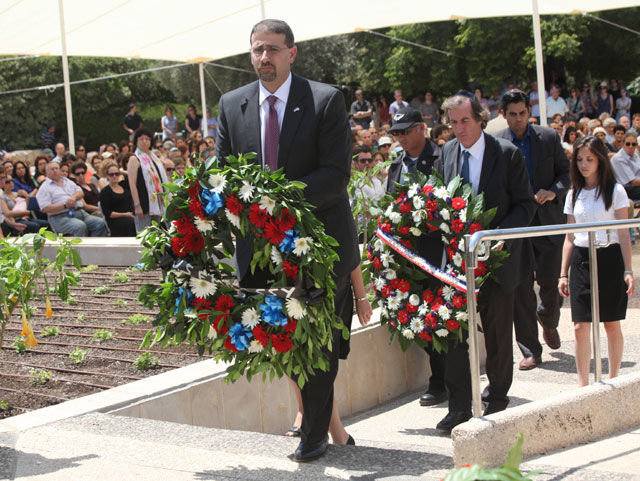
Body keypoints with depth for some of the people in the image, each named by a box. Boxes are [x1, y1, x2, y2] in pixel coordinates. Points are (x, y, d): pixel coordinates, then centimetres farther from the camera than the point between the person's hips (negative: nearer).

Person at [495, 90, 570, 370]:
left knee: (550, 281, -1)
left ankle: (548, 319, 34)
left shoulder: (549, 138, 4)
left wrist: (554, 191, -10)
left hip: (547, 220, 1)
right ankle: (530, 351, 8)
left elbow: (565, 171, 10)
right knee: (520, 286, -1)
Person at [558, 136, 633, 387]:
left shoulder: (615, 191, -1)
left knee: (612, 325, 4)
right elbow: (569, 238, 13)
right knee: (580, 327, -2)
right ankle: (583, 384, 5)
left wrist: (628, 270, -10)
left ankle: (612, 380, 18)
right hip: (581, 261, 3)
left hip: (609, 259, -3)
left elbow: (624, 234, -3)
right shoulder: (574, 194, 10)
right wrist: (563, 274, 9)